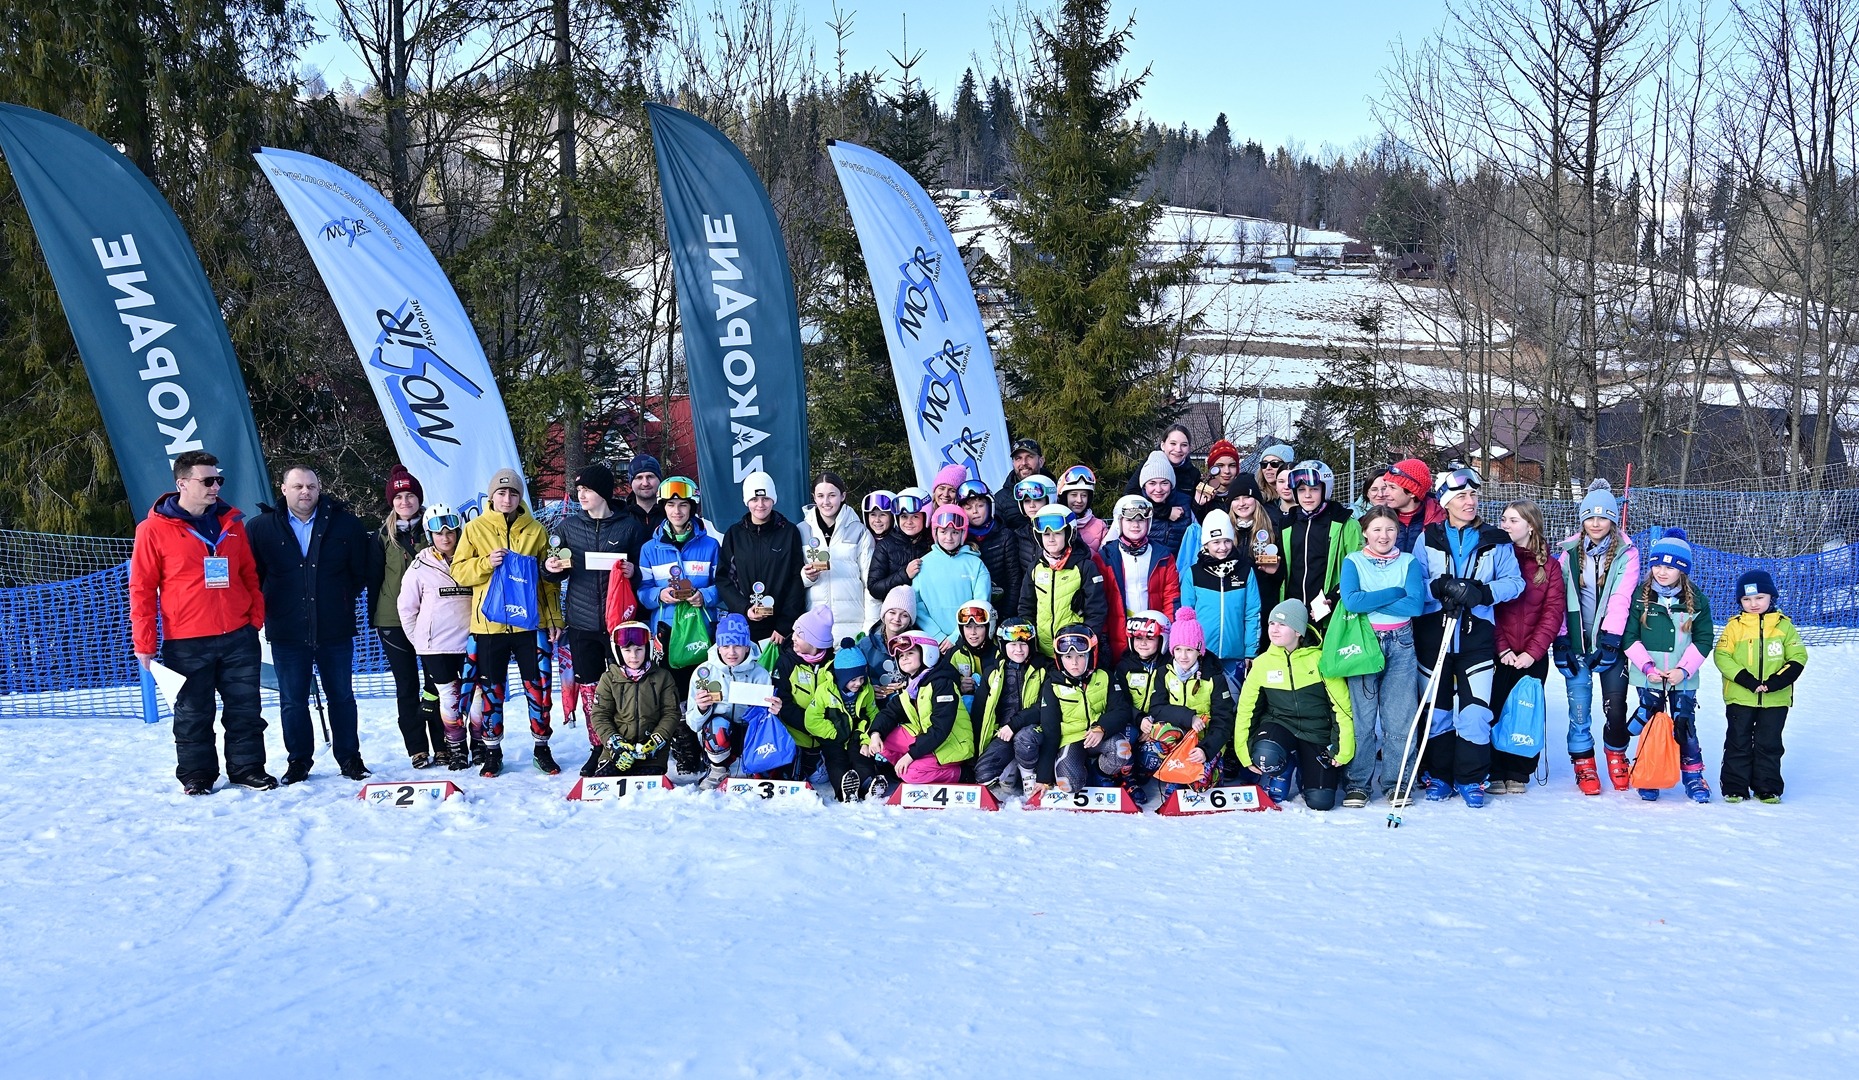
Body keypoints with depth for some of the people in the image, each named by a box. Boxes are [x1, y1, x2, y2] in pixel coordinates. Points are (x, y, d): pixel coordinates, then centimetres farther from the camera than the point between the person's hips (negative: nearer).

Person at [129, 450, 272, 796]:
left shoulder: (231, 522, 8)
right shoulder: (154, 529, -5)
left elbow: (250, 573, 16)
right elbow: (142, 589, -3)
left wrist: (257, 617, 9)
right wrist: (144, 643, -5)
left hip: (238, 637, 4)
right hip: (186, 643, -3)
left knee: (245, 708, 8)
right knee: (193, 714, 6)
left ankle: (247, 768, 19)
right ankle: (196, 775, 18)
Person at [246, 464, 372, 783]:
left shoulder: (346, 524, 0)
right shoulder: (261, 527, 0)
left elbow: (362, 570, 8)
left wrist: (344, 599, 5)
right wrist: (265, 609, 3)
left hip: (335, 629, 0)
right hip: (287, 634, 0)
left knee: (341, 697, 9)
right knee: (292, 701, 6)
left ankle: (349, 757, 19)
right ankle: (299, 760, 18)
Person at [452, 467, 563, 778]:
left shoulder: (535, 530, 7)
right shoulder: (475, 528, 5)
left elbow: (548, 578, 8)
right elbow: (459, 571, 2)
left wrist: (554, 618, 3)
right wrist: (486, 563, -16)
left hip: (530, 622, 0)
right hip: (489, 623, 0)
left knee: (537, 685, 2)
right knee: (492, 688, 6)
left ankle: (542, 748, 14)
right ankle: (492, 750, 16)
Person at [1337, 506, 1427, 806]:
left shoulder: (1409, 562, 8)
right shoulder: (1353, 561, 5)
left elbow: (1416, 604, -8)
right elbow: (1350, 601, -13)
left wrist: (1370, 602, -11)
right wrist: (1395, 593, -10)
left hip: (1401, 645, 1)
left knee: (1400, 717, 0)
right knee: (1361, 716, -2)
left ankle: (1395, 780, 10)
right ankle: (1357, 783, 6)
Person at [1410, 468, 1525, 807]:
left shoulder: (1495, 540, 5)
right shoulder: (1428, 539, 5)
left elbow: (1514, 581, 1)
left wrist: (1483, 593, -16)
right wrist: (1439, 588, -19)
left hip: (1476, 634, -1)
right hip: (1433, 631, 1)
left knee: (1475, 709, -7)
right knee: (1437, 706, 7)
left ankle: (1470, 779, 5)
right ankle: (1438, 776, 18)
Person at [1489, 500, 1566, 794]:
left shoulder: (1548, 565, 6)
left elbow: (1554, 611, 0)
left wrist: (1532, 650, -10)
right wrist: (1502, 647, -13)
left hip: (1533, 656, 1)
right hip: (1496, 652, -1)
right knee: (1494, 710, -4)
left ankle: (1518, 774, 14)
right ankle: (1493, 772, 6)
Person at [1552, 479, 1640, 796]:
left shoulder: (1626, 553, 0)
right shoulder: (1568, 552, 6)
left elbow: (1621, 597, -8)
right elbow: (1558, 597, 4)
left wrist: (1610, 636, -17)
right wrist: (1560, 639, -3)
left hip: (1611, 641, -1)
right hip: (1576, 641, 1)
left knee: (1615, 704, -1)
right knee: (1579, 705, -3)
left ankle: (1617, 758, 21)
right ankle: (1583, 763, 11)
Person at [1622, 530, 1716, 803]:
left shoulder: (1696, 600, 1)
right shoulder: (1640, 597, -1)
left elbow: (1703, 639, 2)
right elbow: (1629, 637, -1)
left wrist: (1683, 669, -10)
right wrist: (1647, 667, -12)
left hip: (1683, 679, 0)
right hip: (1648, 677, 0)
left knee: (1684, 725, 0)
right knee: (1649, 724, 3)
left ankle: (1693, 776, 11)